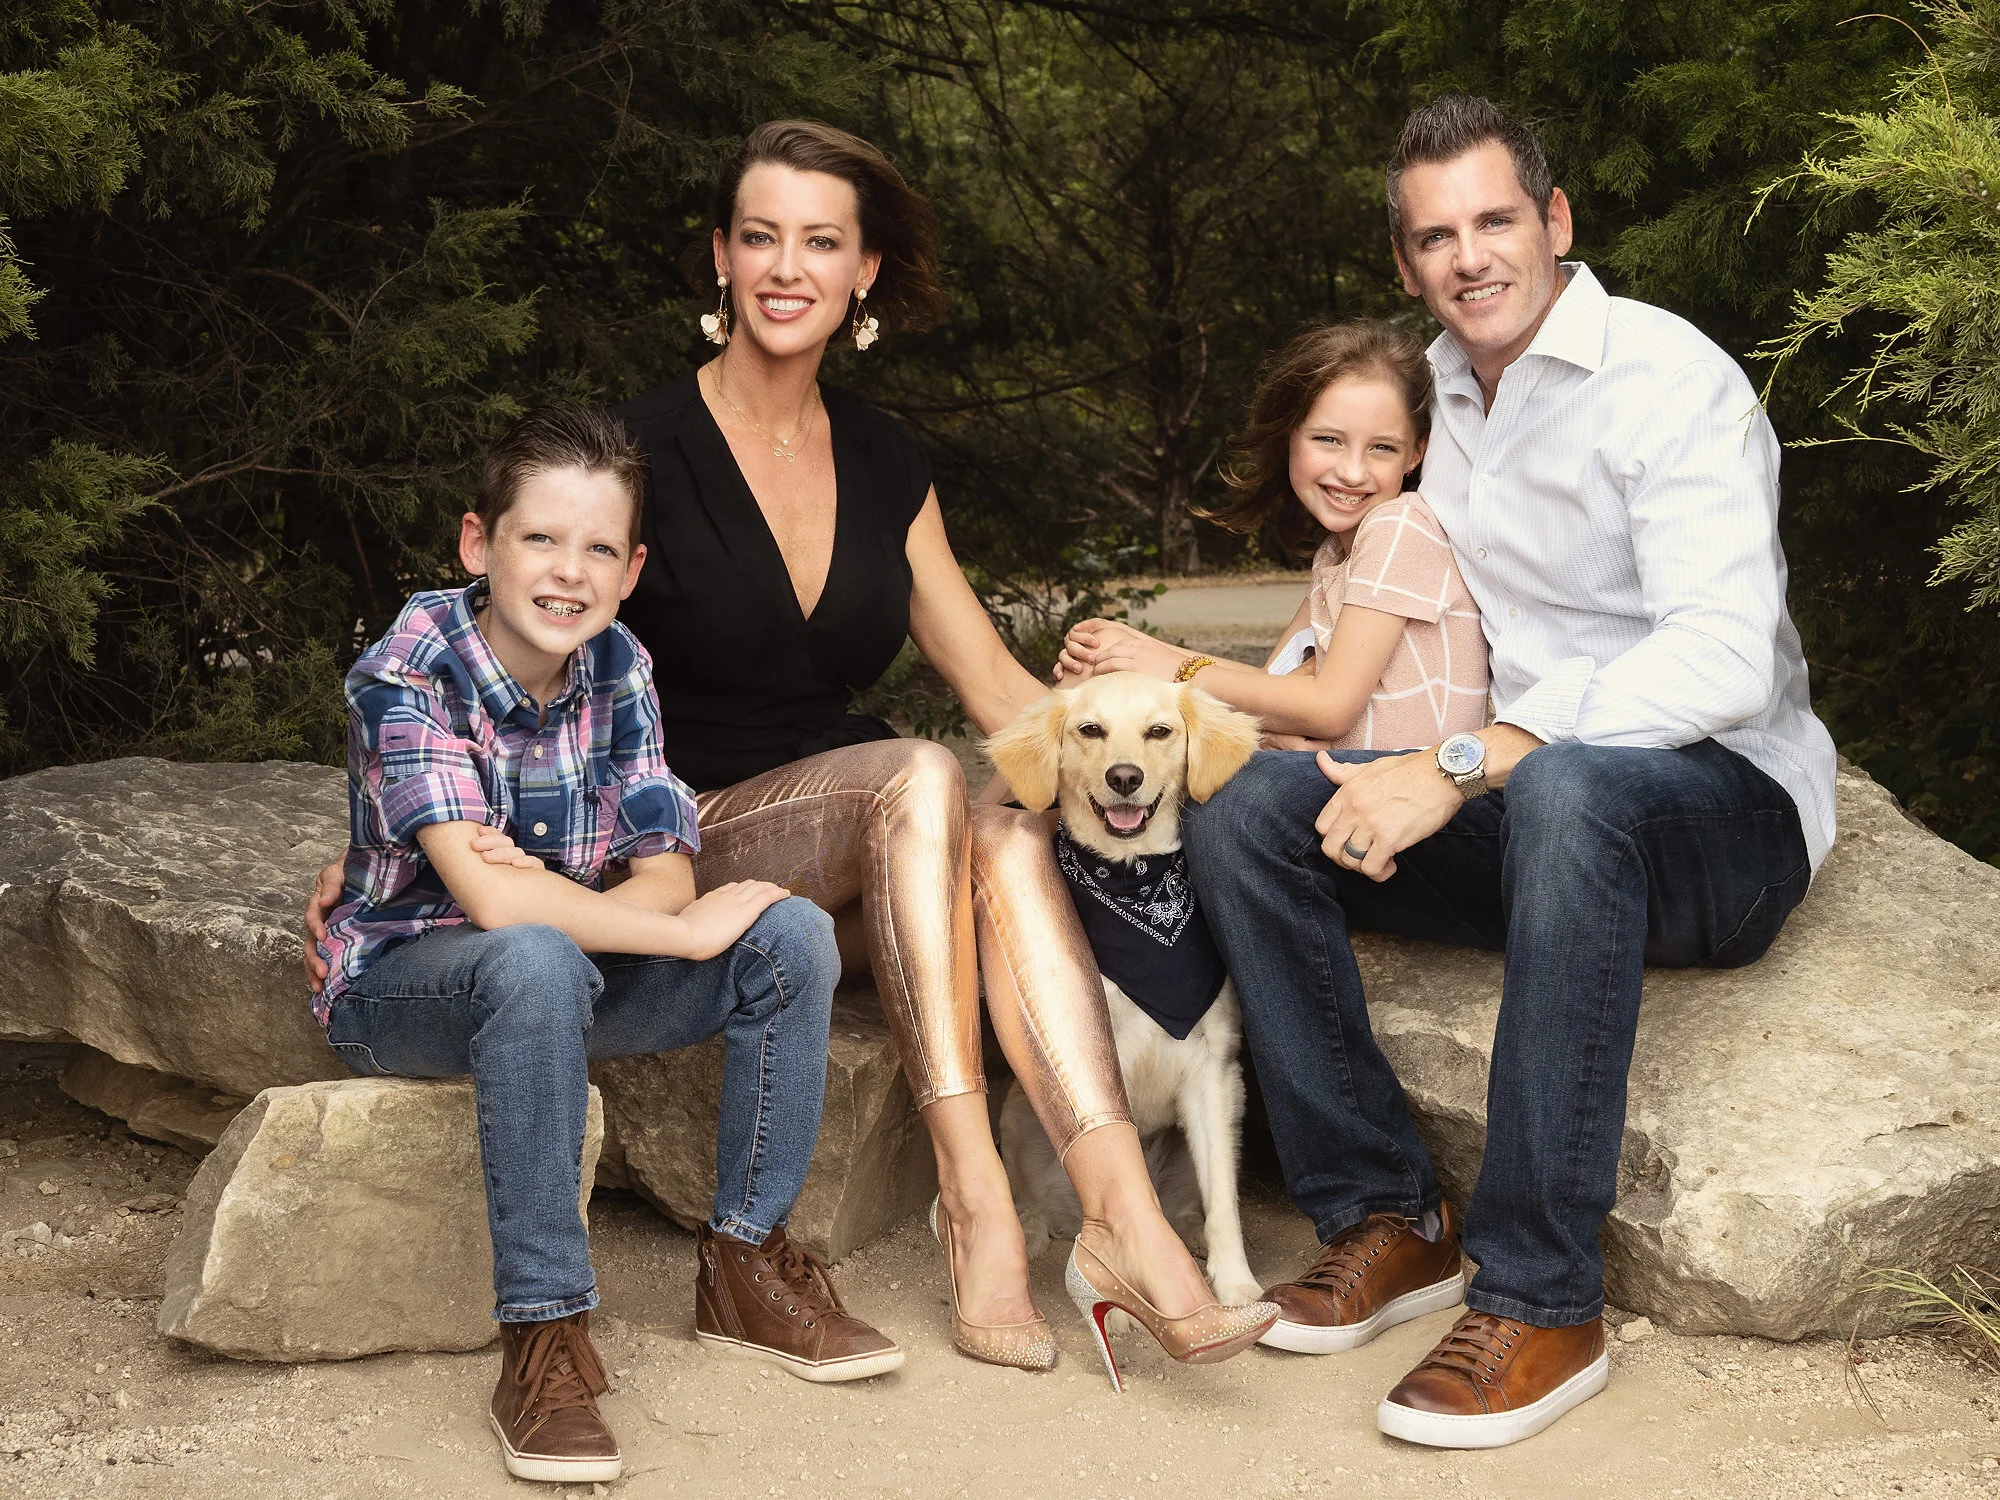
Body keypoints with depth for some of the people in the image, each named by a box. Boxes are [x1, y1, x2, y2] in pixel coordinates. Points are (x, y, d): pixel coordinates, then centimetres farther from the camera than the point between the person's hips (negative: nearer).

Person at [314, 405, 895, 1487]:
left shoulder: (618, 669, -4)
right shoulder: (406, 675, -22)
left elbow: (667, 872, -10)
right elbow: (488, 899, -32)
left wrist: (537, 890, -30)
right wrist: (684, 930, -26)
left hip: (557, 969, 6)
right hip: (402, 980, -6)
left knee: (793, 936, -12)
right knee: (537, 962, -39)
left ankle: (749, 1258, -2)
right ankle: (543, 1334, -32)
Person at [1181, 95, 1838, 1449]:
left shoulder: (1669, 380, -12)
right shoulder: (1435, 395, 12)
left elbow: (1727, 661, -26)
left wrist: (1463, 764, -31)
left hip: (1723, 803, -6)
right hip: (1522, 818, 7)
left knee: (1563, 791, -41)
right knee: (1245, 806, -15)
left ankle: (1542, 1301, -33)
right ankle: (1387, 1216, -7)